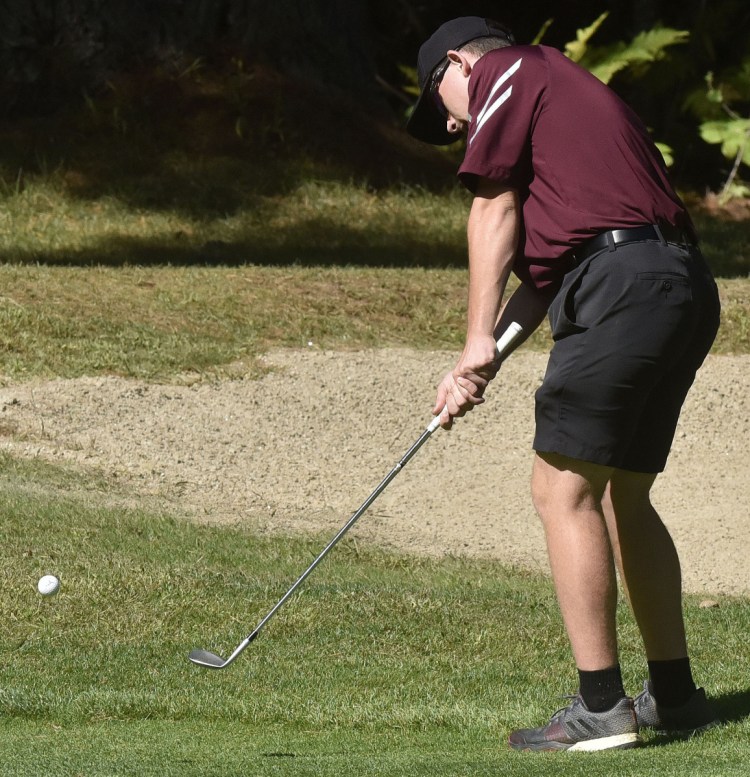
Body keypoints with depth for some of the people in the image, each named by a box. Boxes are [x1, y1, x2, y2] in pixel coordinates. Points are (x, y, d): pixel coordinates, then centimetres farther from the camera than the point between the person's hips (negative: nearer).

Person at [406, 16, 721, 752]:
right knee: (622, 498, 18)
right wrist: (485, 362, 17)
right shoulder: (572, 90, 33)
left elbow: (494, 209, 1)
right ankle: (673, 692, 22)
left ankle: (600, 705, -10)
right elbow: (549, 255, 26)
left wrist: (479, 341, 0)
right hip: (687, 288, 9)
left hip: (621, 288, -9)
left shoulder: (505, 74, 8)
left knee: (564, 491, -7)